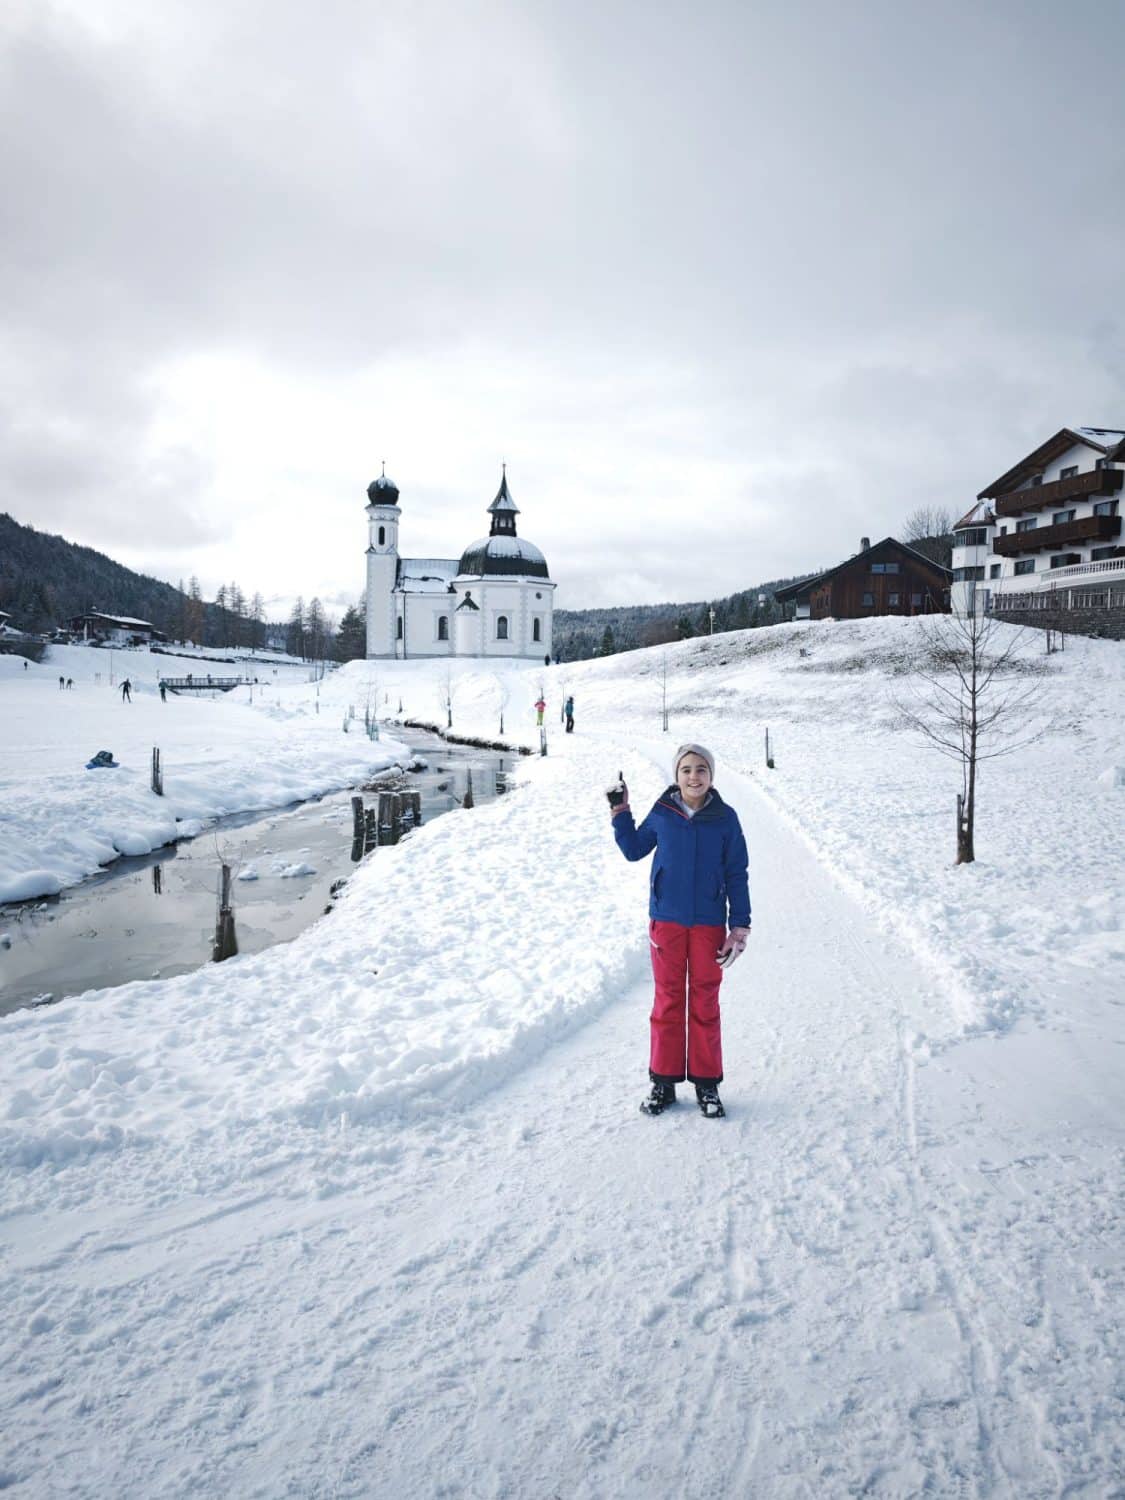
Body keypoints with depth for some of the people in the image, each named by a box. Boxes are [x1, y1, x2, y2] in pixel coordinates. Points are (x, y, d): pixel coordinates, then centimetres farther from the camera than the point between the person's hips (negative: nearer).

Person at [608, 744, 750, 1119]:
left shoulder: (725, 818, -2)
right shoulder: (662, 813, -1)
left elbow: (737, 875, 2)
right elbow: (634, 849, 15)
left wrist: (740, 927, -2)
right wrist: (620, 812, 5)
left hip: (708, 924, -1)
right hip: (666, 921, 1)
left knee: (705, 1004, 6)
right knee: (668, 1001, 7)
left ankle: (707, 1084, 18)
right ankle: (663, 1081, 17)